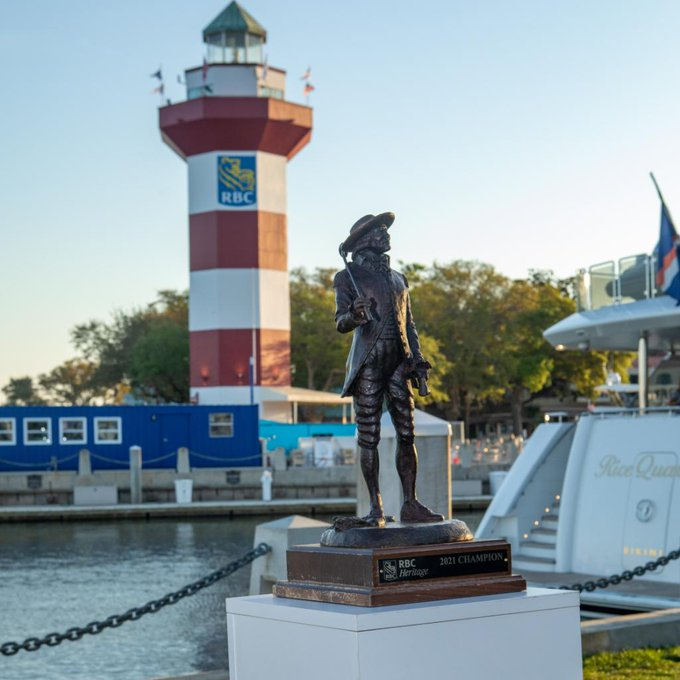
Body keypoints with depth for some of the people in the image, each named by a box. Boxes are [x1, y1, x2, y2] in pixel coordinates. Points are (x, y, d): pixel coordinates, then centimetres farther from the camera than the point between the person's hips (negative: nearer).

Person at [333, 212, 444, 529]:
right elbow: (340, 323, -5)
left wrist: (418, 363, 13)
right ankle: (376, 509, -2)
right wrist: (354, 316, -28)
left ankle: (410, 505, 6)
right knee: (369, 437, -4)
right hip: (368, 365, -5)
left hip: (399, 364, 5)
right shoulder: (348, 277, 4)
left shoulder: (398, 278, 20)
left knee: (406, 435, 1)